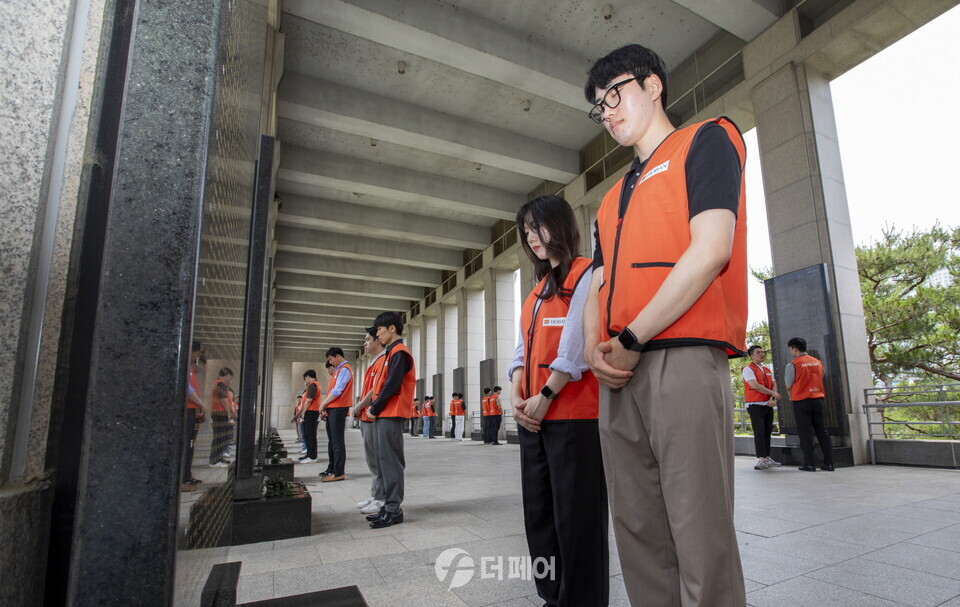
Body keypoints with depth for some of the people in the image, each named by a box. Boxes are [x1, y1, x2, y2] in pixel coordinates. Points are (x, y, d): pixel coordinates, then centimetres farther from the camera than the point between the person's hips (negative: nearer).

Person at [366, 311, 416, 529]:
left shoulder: (399, 352, -10)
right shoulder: (392, 352, 19)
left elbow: (391, 385, -18)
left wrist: (375, 409, -9)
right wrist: (375, 408, 9)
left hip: (391, 415, -10)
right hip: (384, 414, 10)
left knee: (390, 461, -6)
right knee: (384, 460, 12)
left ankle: (393, 510, -1)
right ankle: (389, 506, 19)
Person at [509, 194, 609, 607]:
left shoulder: (587, 275, -4)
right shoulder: (538, 289, 20)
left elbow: (576, 344, -15)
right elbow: (523, 347, 15)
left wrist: (546, 395, -14)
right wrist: (516, 395, 2)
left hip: (573, 416, -8)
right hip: (533, 417, 9)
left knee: (576, 514, 1)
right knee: (539, 511, 14)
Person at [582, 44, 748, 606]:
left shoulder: (706, 140, 6)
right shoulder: (614, 198, 26)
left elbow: (710, 250, -10)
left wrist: (632, 340, -10)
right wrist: (594, 347, 0)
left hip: (683, 361, -7)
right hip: (619, 377, 7)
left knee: (699, 535, -3)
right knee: (637, 532, 11)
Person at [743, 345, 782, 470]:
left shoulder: (768, 370, 19)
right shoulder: (748, 369, -5)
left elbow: (774, 385, 10)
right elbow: (755, 385, -16)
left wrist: (772, 399, -7)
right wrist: (773, 393, -10)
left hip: (768, 405, 7)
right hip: (755, 405, -7)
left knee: (767, 432, 8)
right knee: (759, 432, -11)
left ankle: (767, 458, 14)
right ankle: (761, 459, -12)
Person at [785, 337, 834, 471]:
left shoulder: (792, 365, -9)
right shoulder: (818, 362, 9)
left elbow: (788, 385, -4)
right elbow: (820, 380, 15)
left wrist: (791, 396, 17)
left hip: (801, 401, -5)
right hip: (818, 399, 5)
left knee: (806, 433, 0)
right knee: (822, 431, 9)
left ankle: (809, 464, 2)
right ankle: (829, 463, 11)